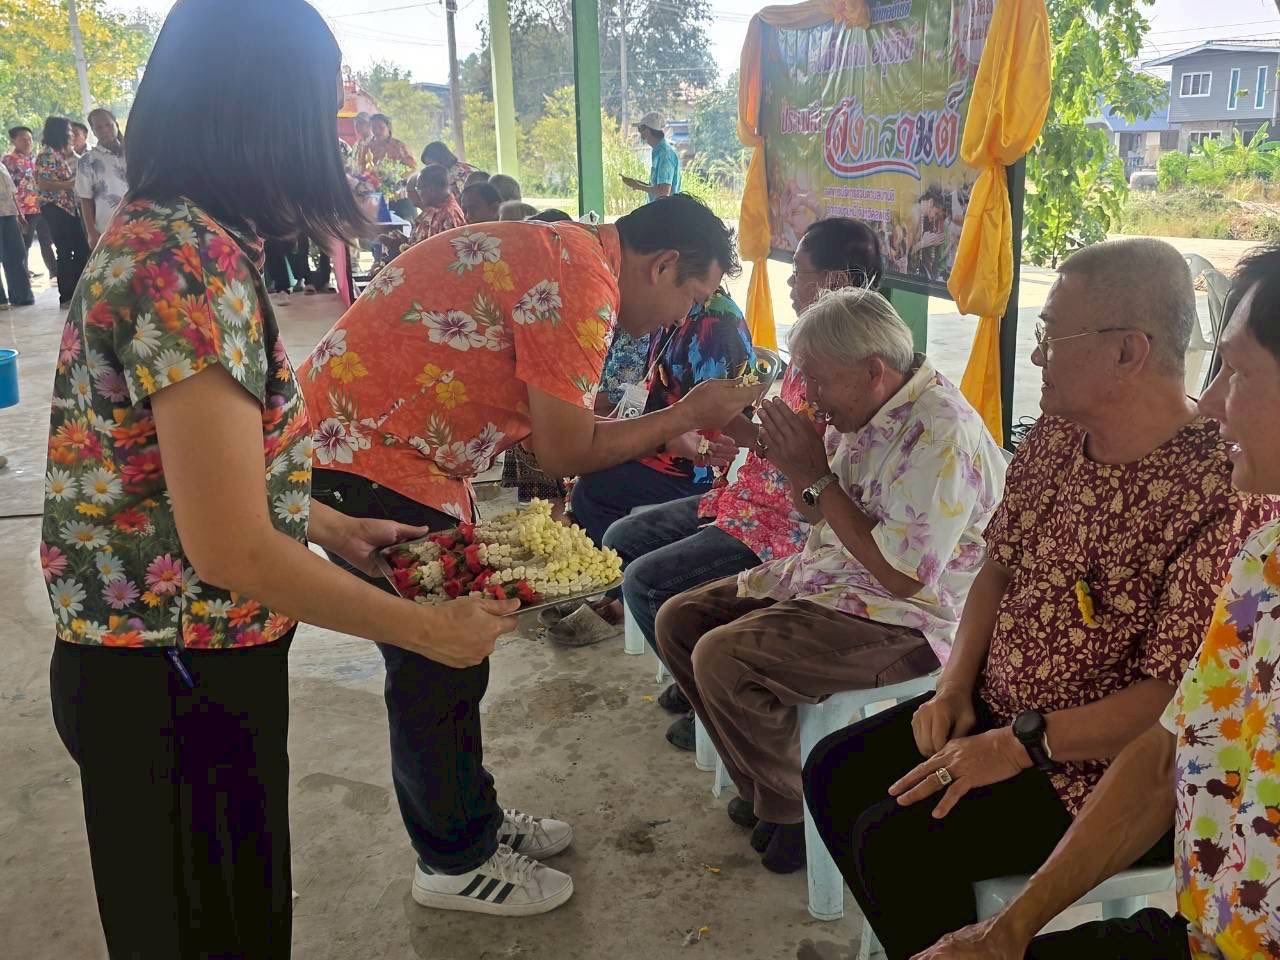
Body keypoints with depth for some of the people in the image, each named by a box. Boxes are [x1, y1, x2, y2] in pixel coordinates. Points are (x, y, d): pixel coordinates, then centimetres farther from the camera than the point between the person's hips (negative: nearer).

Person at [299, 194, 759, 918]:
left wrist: (682, 431, 11)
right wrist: (687, 415, -6)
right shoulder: (582, 282, -19)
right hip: (367, 455, -10)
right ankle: (456, 864, 21)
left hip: (396, 445, 10)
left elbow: (558, 420, 11)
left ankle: (474, 822, 34)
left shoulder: (569, 253, 11)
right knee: (439, 666, 2)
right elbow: (565, 453, -17)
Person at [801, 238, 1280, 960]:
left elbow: (1176, 698, -26)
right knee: (834, 771, 6)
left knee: (895, 837, -20)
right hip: (999, 713, 8)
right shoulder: (1056, 434, 0)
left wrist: (1021, 744, -24)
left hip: (1111, 768, -8)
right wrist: (956, 687, -3)